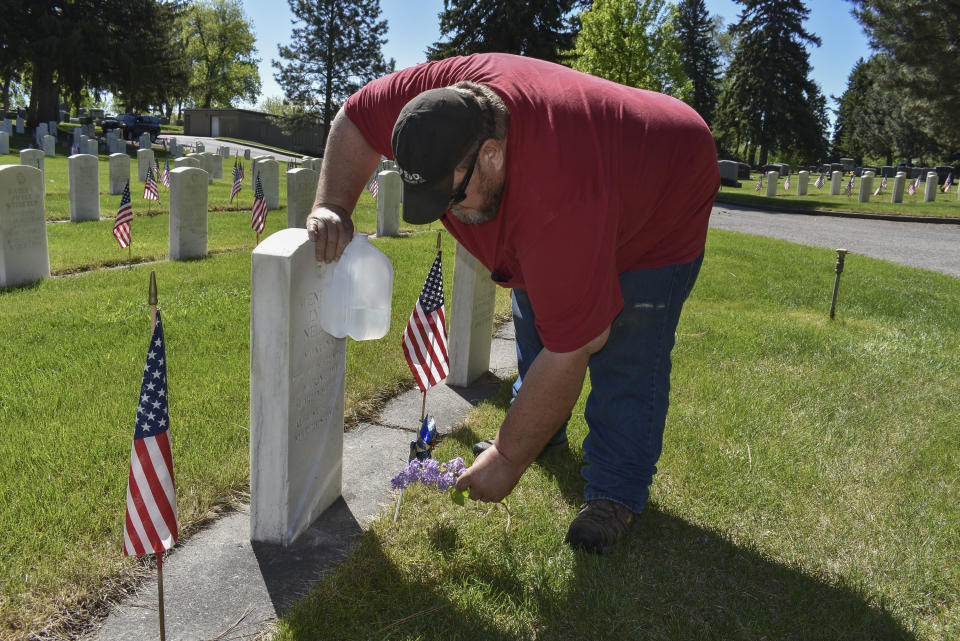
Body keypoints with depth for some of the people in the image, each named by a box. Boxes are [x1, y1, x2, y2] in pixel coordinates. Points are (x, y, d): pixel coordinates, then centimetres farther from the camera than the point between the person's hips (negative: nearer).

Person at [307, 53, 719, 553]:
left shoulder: (559, 199, -48)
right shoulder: (437, 95, -30)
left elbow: (566, 355, -41)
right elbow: (356, 118, -8)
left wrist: (509, 460, -31)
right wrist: (332, 206, -23)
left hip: (666, 201, -7)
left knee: (625, 356, -18)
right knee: (532, 314, 12)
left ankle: (616, 494, -1)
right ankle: (544, 433, 32)